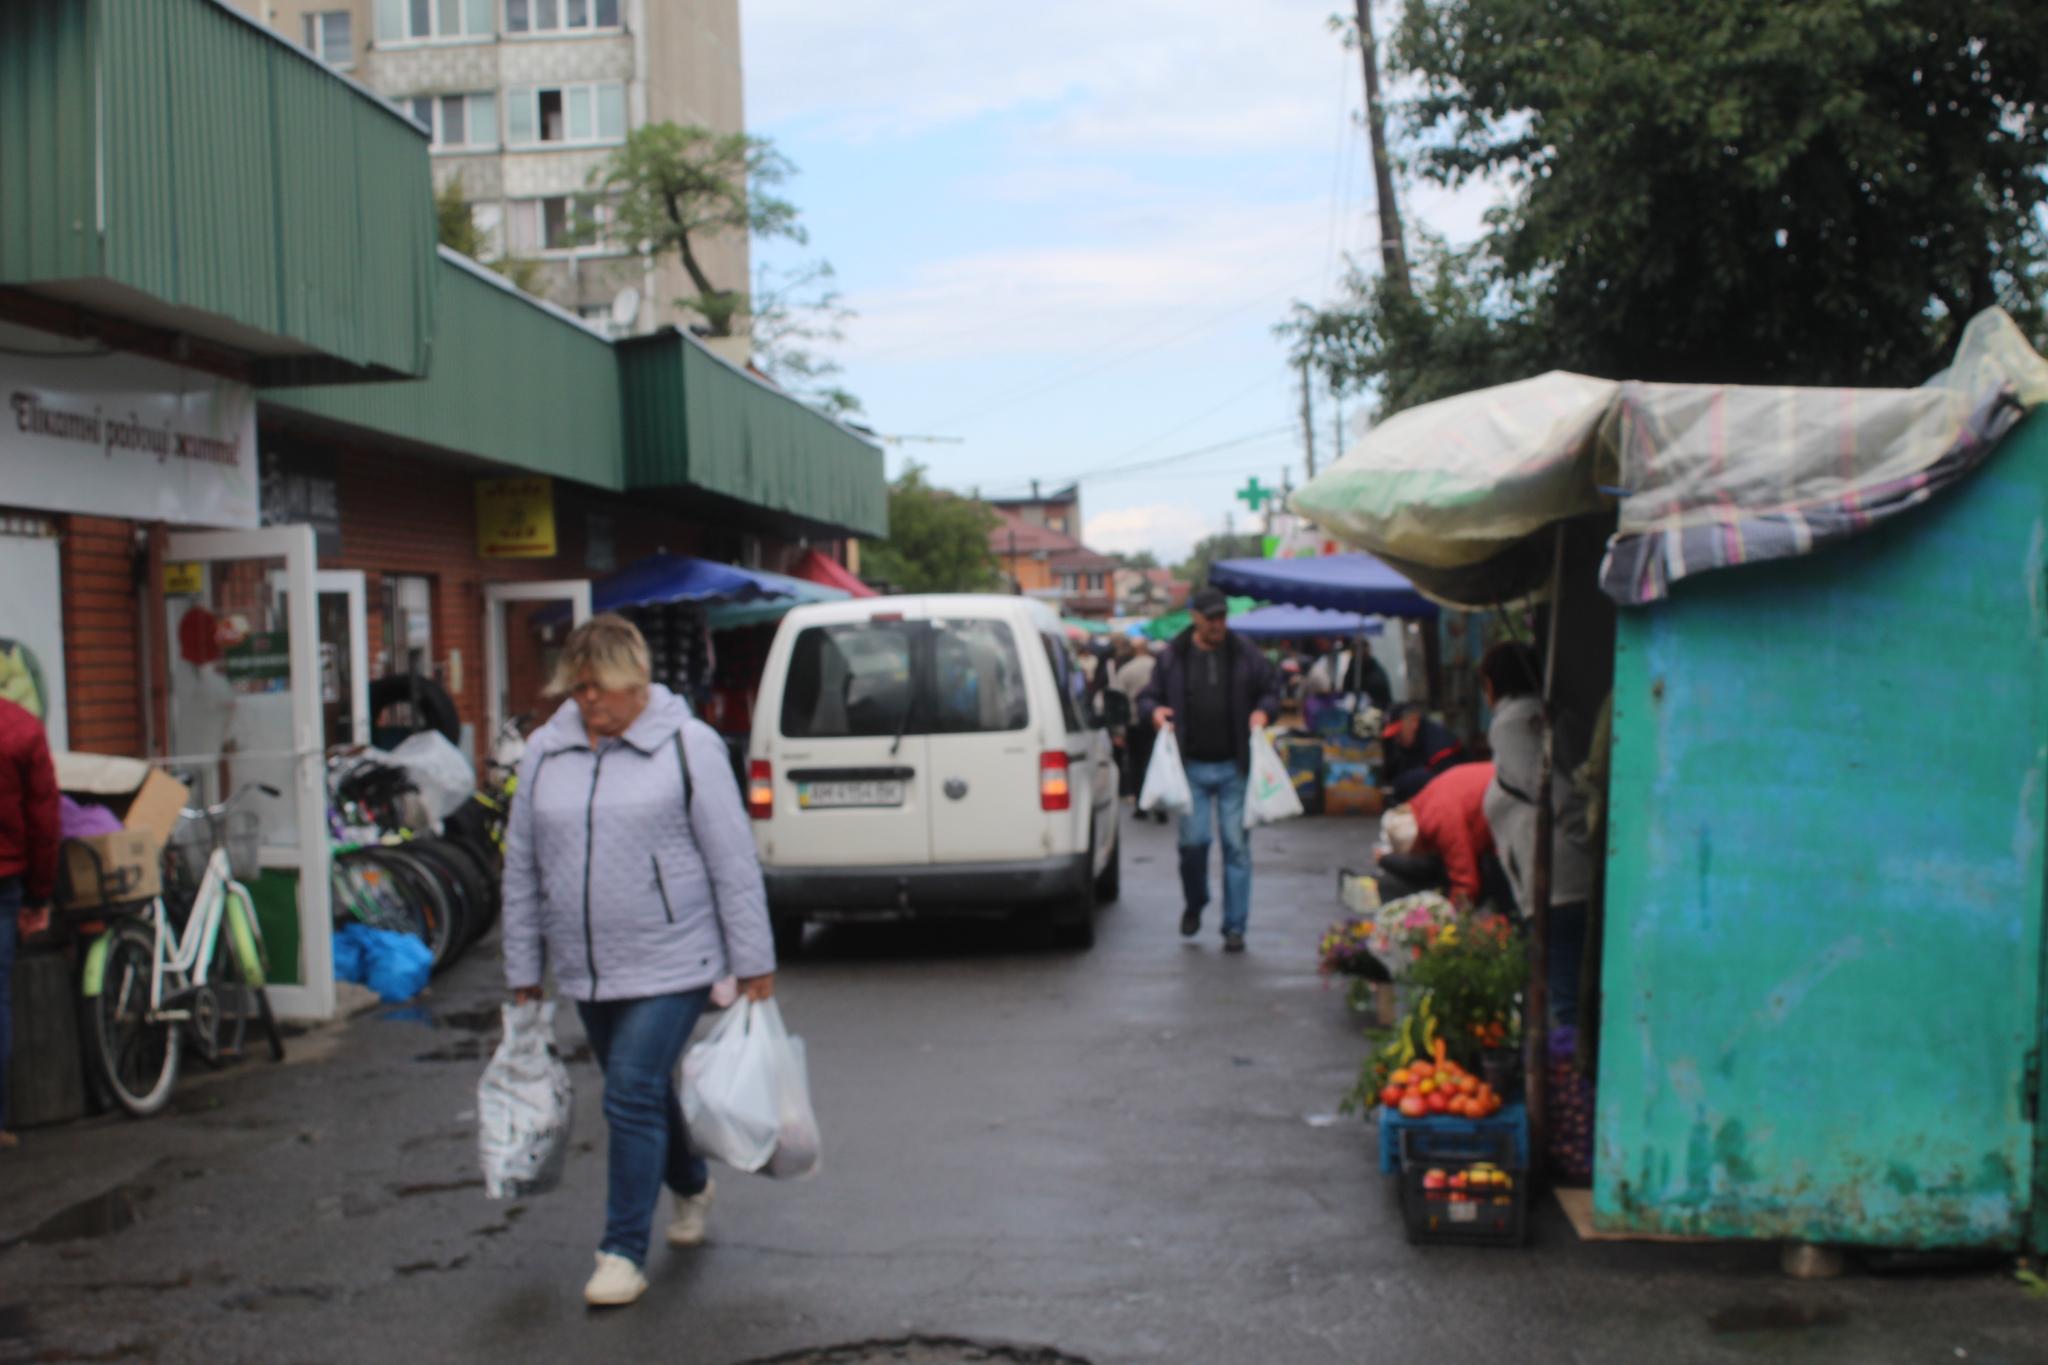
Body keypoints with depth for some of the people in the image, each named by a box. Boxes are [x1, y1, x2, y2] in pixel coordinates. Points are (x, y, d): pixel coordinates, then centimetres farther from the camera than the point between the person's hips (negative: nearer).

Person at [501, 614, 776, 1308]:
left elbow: (733, 861, -6)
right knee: (642, 1094, 18)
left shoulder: (688, 745, -7)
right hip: (586, 970, 5)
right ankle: (691, 1186, 43)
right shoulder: (545, 752, 6)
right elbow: (522, 868, 11)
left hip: (670, 964, -5)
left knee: (634, 1096, -10)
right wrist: (523, 971, 12)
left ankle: (624, 1252, 0)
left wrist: (753, 962, -7)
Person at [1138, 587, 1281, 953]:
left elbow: (1272, 688, 14)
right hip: (1191, 766, 0)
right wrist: (1155, 711, -10)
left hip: (1234, 767, 0)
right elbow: (1147, 697, 12)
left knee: (1237, 845, -1)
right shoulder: (1173, 656, 4)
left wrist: (1263, 711, -6)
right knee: (1193, 840, -6)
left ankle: (1235, 927, 7)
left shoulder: (1244, 653, 5)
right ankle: (1194, 904, 24)